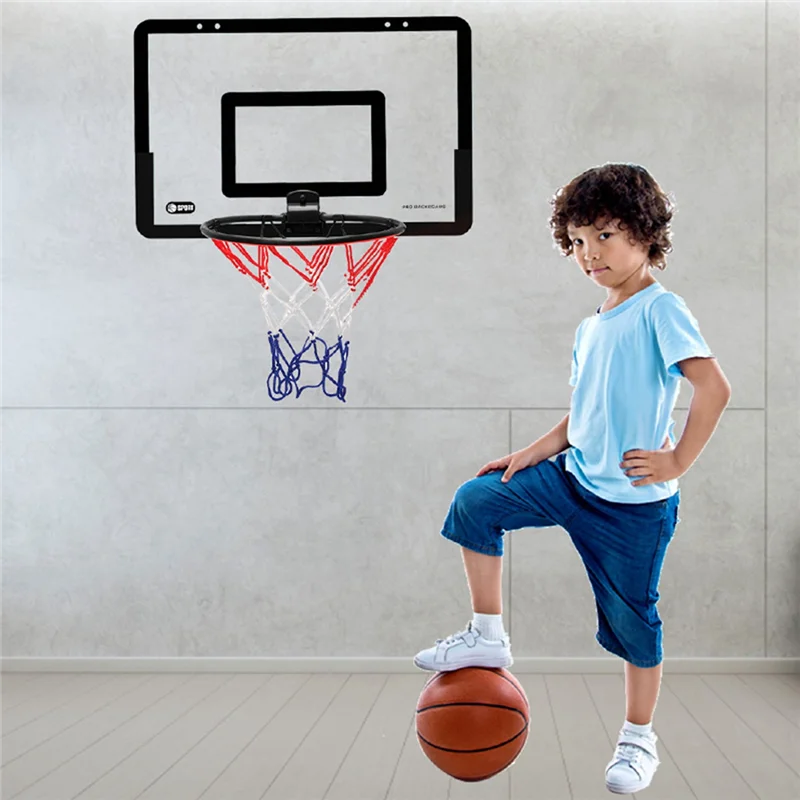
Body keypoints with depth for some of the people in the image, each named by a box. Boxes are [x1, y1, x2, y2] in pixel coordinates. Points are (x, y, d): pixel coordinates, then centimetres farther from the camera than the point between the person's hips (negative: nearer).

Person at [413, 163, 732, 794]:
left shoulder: (660, 309, -14)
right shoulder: (589, 329, 11)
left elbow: (714, 388, -23)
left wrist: (676, 462, -20)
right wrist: (533, 453, 6)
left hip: (634, 504, -7)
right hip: (572, 477, 7)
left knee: (632, 618, 5)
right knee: (475, 501, -3)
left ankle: (639, 738, 26)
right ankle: (487, 636, 8)